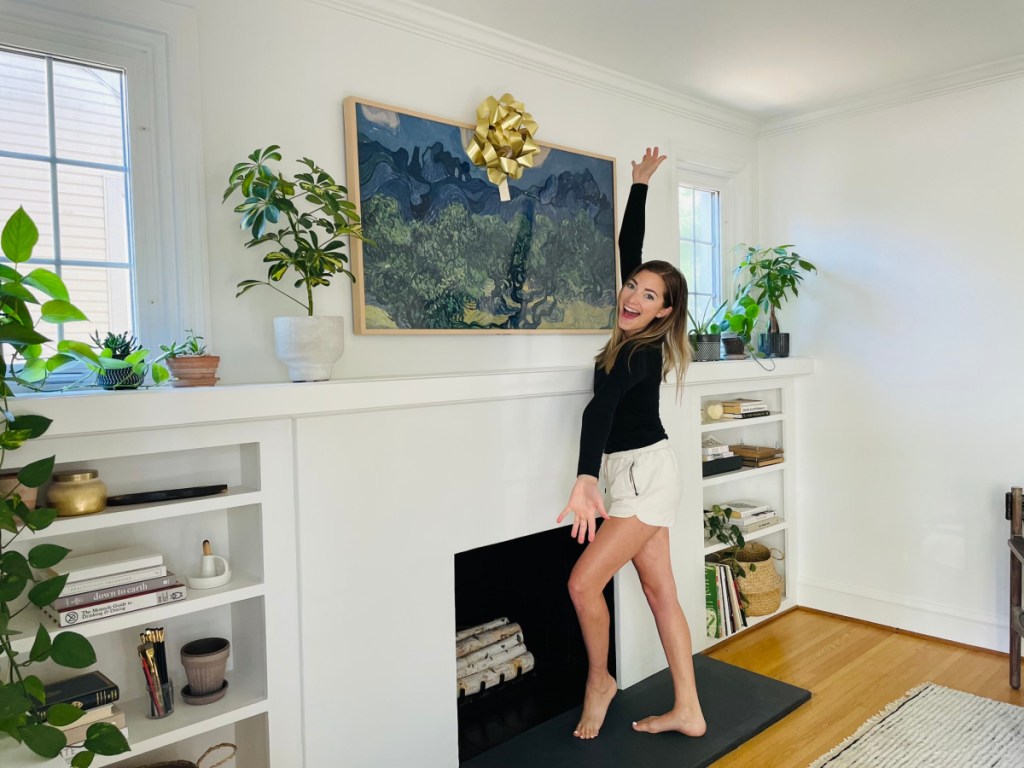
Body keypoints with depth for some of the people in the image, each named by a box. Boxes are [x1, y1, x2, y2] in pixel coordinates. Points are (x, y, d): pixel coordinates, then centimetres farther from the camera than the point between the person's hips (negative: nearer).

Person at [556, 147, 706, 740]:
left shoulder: (643, 352, -18)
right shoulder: (634, 336, 4)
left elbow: (601, 409, -35)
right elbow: (629, 246, 12)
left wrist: (587, 480, -45)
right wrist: (640, 184, 18)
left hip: (646, 474, -9)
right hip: (639, 473, 9)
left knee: (584, 582, -8)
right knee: (661, 592, 10)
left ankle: (600, 680, 18)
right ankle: (688, 711, 18)